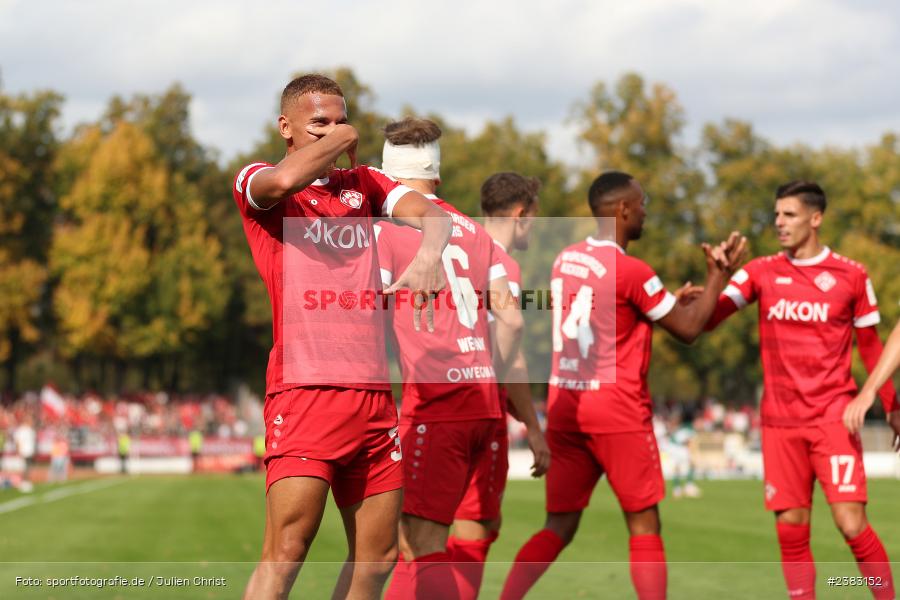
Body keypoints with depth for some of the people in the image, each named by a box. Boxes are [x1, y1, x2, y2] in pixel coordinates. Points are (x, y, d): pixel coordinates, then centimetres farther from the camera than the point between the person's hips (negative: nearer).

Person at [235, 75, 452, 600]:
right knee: (286, 551, -16)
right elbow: (284, 181, -21)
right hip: (303, 392, -6)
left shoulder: (363, 184, 19)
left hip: (373, 394, 6)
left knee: (378, 554, 6)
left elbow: (430, 213, 2)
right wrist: (341, 140, -4)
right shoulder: (256, 184, 3)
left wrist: (430, 253, -21)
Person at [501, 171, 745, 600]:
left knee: (559, 528, 9)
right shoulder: (632, 271, -13)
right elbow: (688, 329, -3)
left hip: (564, 405, 6)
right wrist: (718, 274, 7)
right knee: (643, 526, 3)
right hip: (616, 410, -6)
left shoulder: (564, 260, 9)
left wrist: (671, 301, 25)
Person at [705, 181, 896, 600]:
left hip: (833, 416, -3)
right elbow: (706, 318, -7)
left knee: (851, 524, -11)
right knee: (790, 530, 2)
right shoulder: (762, 271, 5)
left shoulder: (851, 276, 1)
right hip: (780, 420, 3)